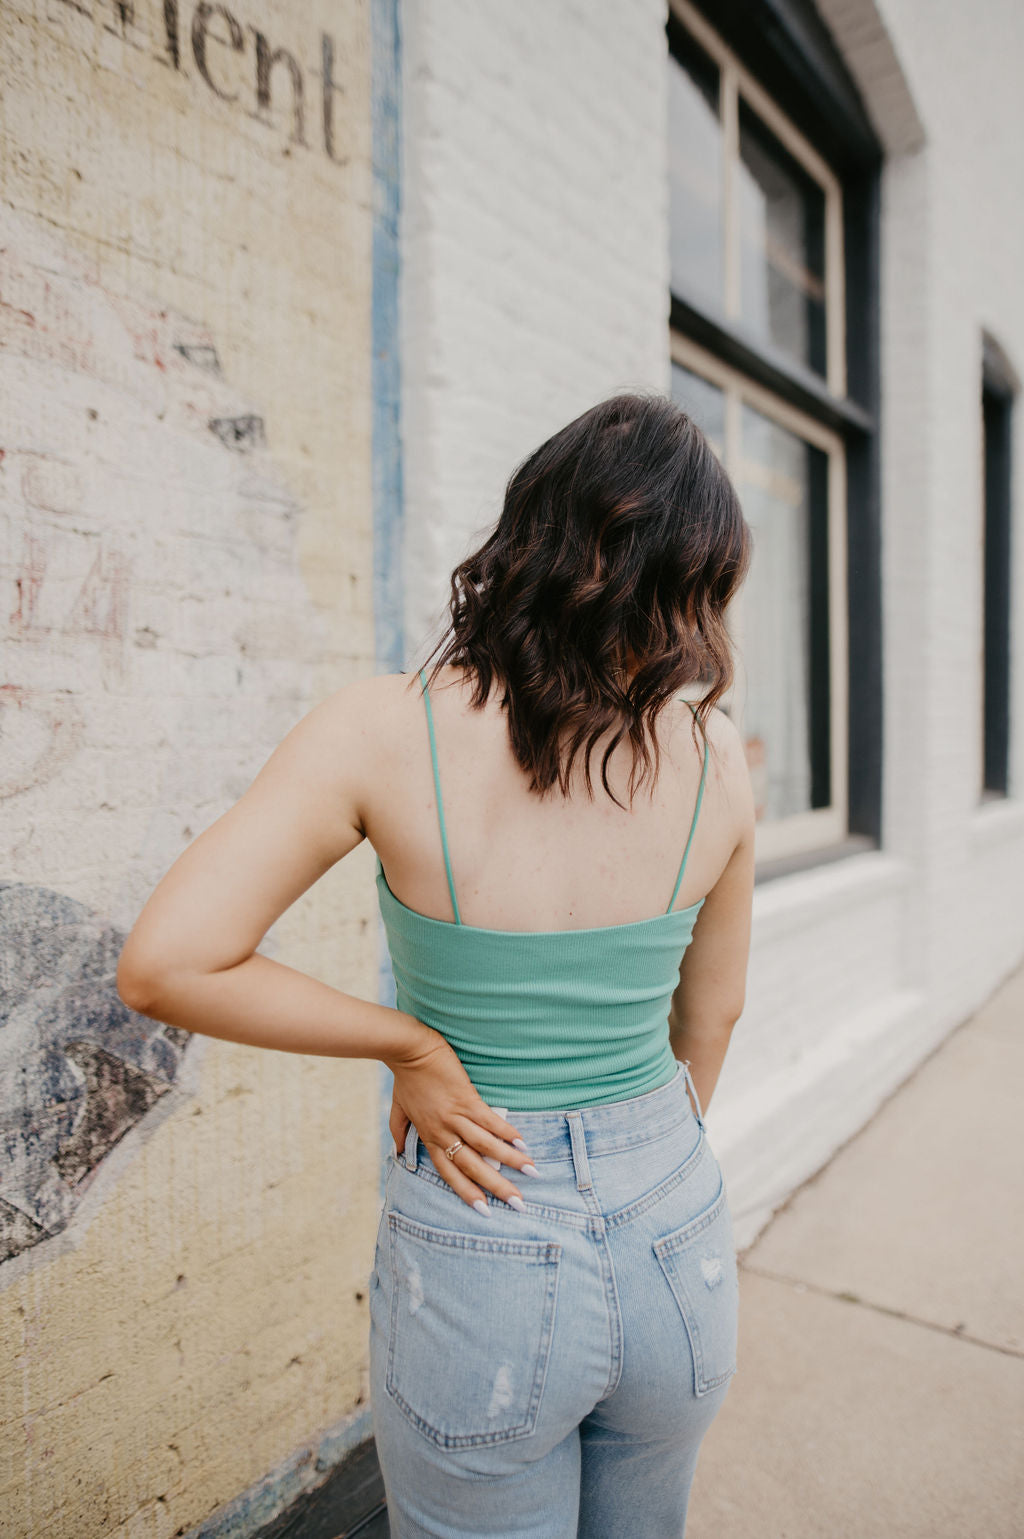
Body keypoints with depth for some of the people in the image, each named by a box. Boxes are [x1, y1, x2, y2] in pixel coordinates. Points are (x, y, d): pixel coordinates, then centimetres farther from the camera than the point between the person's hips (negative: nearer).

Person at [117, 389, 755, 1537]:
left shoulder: (386, 732, -20)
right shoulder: (712, 757, -10)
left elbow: (163, 967, -20)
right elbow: (712, 1015, 3)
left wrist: (407, 1044, -11)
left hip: (479, 1260, -3)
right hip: (677, 1237, 3)